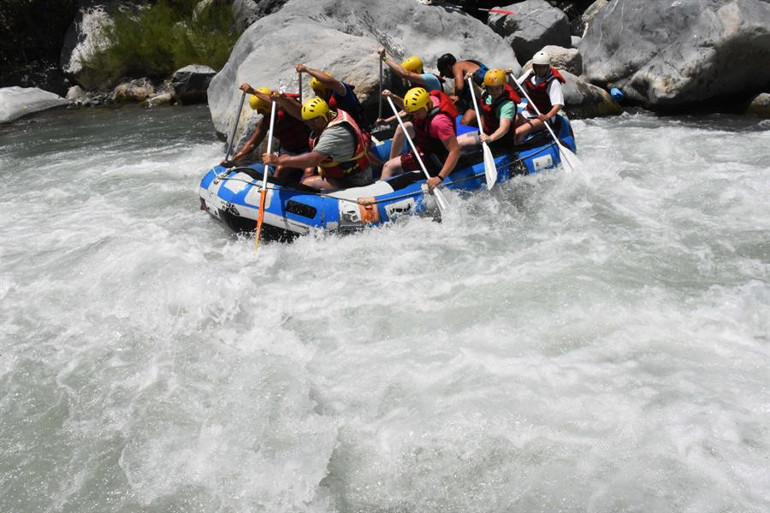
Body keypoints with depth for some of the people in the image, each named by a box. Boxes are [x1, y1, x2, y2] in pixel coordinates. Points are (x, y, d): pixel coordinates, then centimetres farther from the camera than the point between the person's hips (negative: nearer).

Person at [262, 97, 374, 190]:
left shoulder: (335, 132, -29)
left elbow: (313, 159, -37)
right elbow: (299, 112, 6)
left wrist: (278, 160, -37)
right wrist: (282, 100, -12)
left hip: (353, 181, -10)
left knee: (306, 184, -22)